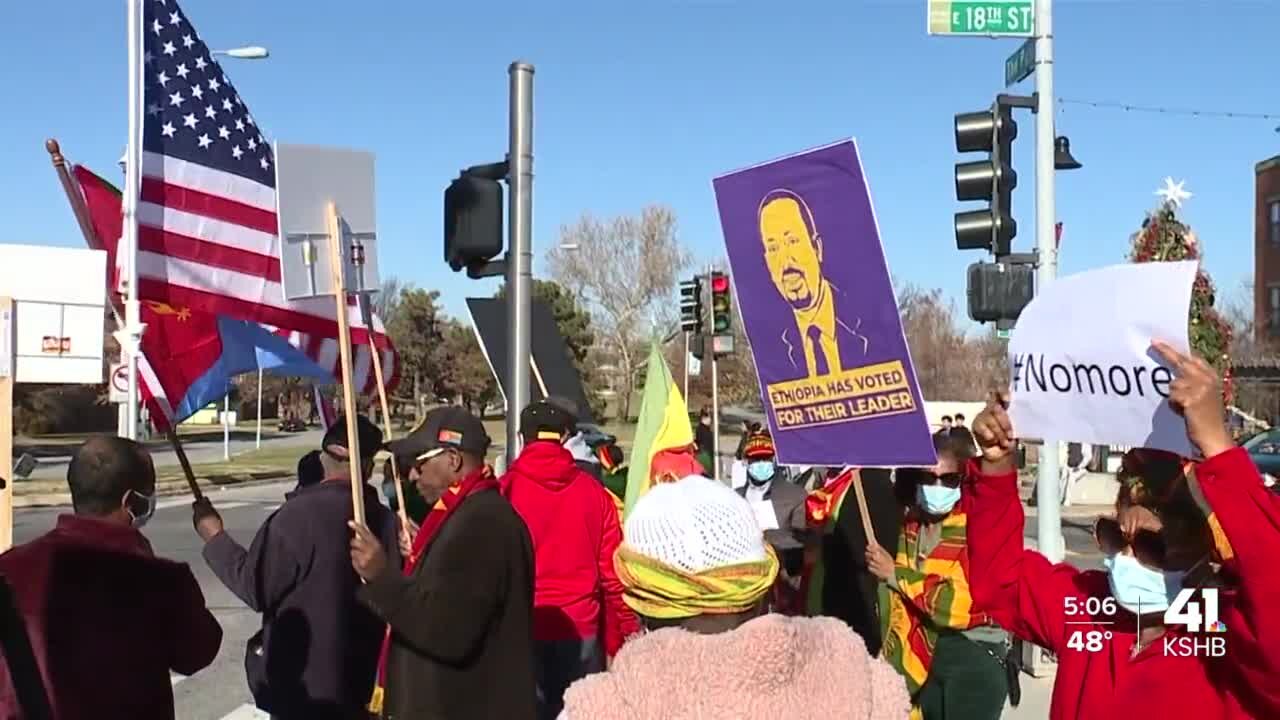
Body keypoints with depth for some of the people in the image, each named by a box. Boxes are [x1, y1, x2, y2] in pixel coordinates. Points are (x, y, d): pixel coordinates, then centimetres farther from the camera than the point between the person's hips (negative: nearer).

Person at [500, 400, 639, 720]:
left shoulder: (505, 490, -7)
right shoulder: (593, 492, -2)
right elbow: (612, 570, 0)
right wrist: (629, 631, 10)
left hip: (521, 630, -1)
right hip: (581, 629, 2)